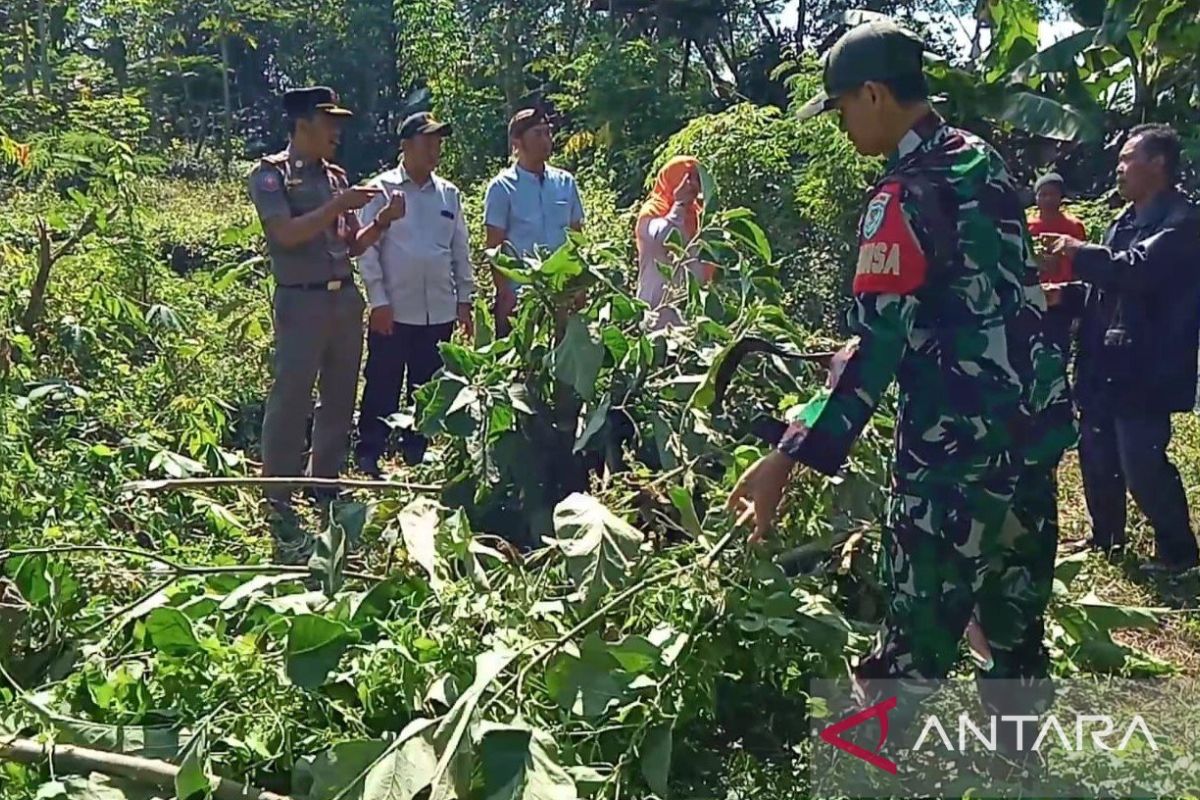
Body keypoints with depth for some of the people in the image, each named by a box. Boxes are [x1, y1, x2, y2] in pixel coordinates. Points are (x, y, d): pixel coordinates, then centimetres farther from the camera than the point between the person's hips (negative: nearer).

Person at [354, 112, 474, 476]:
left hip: (439, 312, 4)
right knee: (382, 388, 2)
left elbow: (460, 250, 13)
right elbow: (367, 248, -6)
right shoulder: (382, 189, -4)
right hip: (394, 311, -4)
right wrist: (378, 301, -11)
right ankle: (368, 456, 12)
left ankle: (417, 456, 23)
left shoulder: (449, 194, 9)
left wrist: (464, 299, 9)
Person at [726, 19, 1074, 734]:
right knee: (1018, 633, 20)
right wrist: (868, 350, 28)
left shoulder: (903, 200, -15)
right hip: (1036, 428, 9)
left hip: (958, 452, -9)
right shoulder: (985, 163, 10)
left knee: (913, 654, 0)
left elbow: (877, 350, -22)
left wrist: (787, 460, -22)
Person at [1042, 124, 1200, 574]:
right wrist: (1066, 296, 2)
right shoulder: (1126, 222, 16)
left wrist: (1080, 253, -20)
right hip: (1106, 367, 9)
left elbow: (1138, 269, -29)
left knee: (1141, 464, -5)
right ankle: (1106, 537, 34)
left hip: (1146, 371, -9)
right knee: (1096, 457, 16)